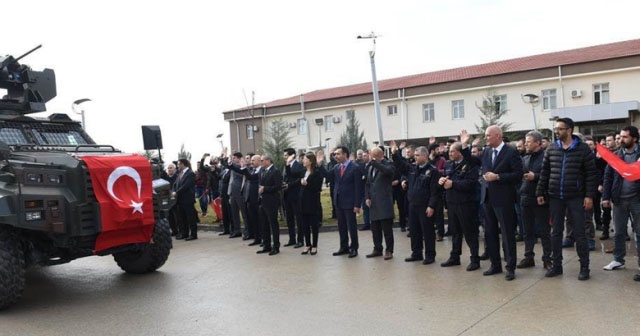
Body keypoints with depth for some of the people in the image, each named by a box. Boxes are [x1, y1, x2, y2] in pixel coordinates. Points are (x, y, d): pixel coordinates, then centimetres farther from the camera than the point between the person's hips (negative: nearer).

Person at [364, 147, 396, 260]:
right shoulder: (371, 167, 16)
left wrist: (374, 161, -27)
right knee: (375, 228, 12)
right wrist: (367, 197, 6)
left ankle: (389, 250, 8)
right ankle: (377, 249, 23)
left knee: (387, 228, -2)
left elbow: (387, 170, -30)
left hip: (384, 202, -7)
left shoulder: (388, 164, -5)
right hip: (373, 202, 7)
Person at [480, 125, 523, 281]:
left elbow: (518, 175, -12)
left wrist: (497, 177, -19)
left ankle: (510, 267, 11)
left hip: (503, 198, -6)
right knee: (490, 233, 12)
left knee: (507, 234, 1)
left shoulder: (511, 152, -8)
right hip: (487, 197, 6)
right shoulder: (486, 151, 9)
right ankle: (495, 264, 23)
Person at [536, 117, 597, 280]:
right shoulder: (551, 148, 5)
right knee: (556, 232, 9)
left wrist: (589, 195, -11)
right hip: (555, 197, 3)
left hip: (576, 197, -3)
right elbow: (544, 172, 8)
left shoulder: (583, 148, -5)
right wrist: (540, 193, 4)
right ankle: (556, 265, 19)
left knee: (579, 233, 3)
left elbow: (591, 173, -6)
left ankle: (584, 267, 14)